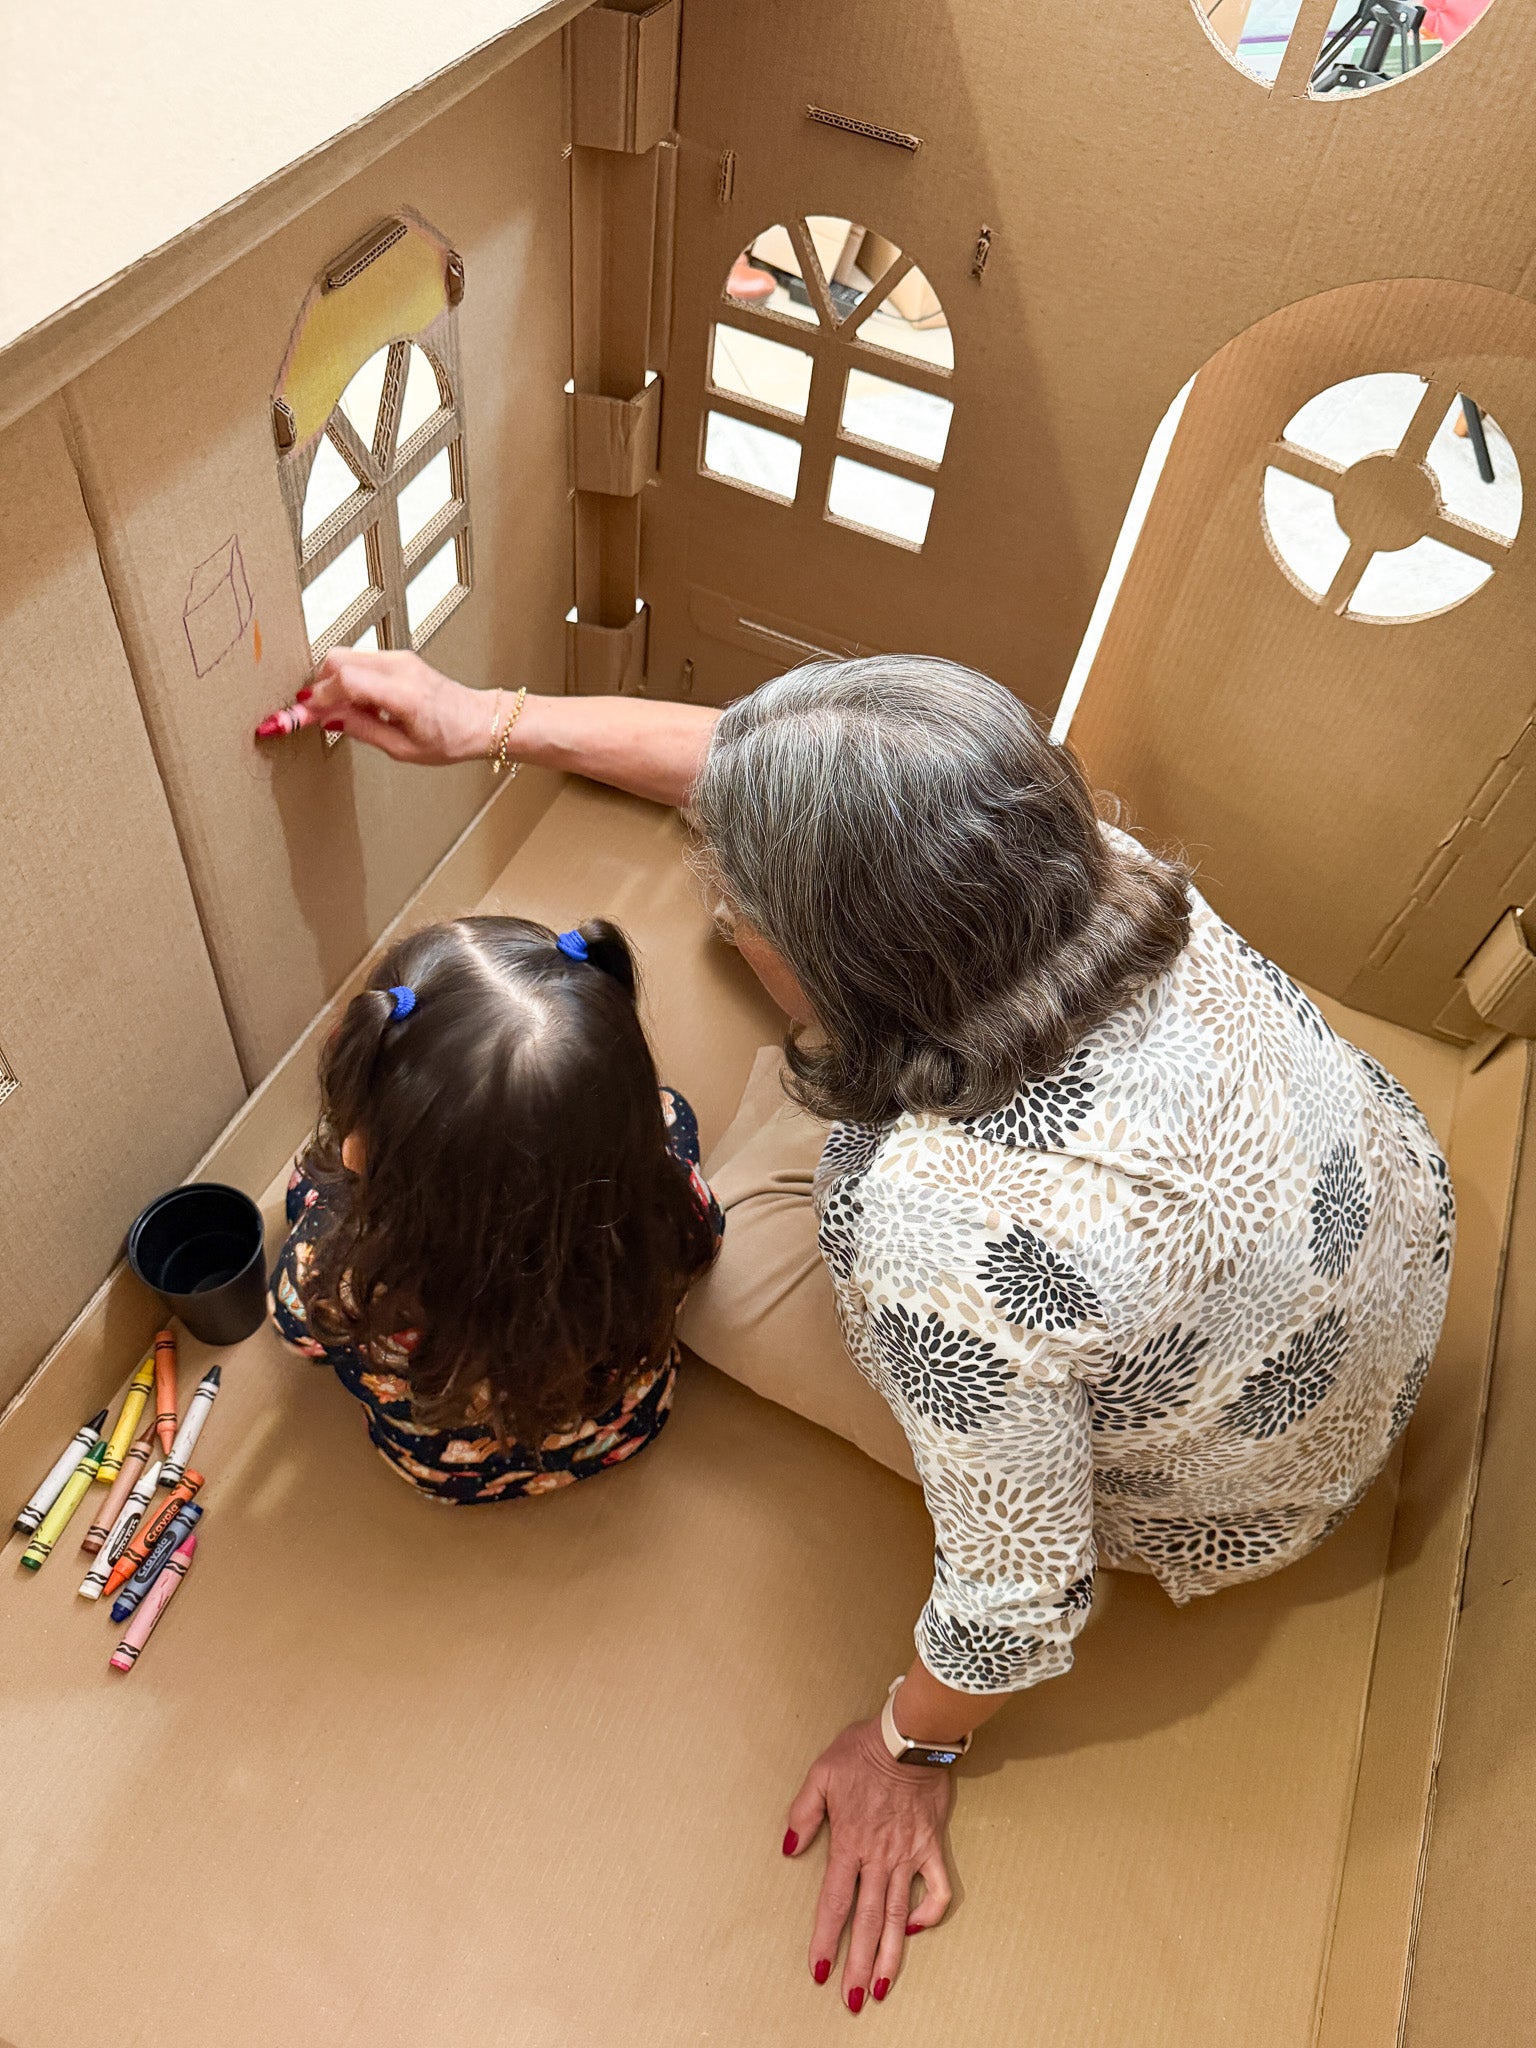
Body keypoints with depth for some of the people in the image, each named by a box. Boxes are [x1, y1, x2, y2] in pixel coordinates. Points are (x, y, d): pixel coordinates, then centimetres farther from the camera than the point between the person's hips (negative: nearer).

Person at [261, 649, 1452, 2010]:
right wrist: (494, 720, -8)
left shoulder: (952, 1246, -45)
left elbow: (1020, 1596, -29)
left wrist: (909, 1752, -8)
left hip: (1243, 1500, -5)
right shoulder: (1077, 860, -26)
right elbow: (772, 781, -12)